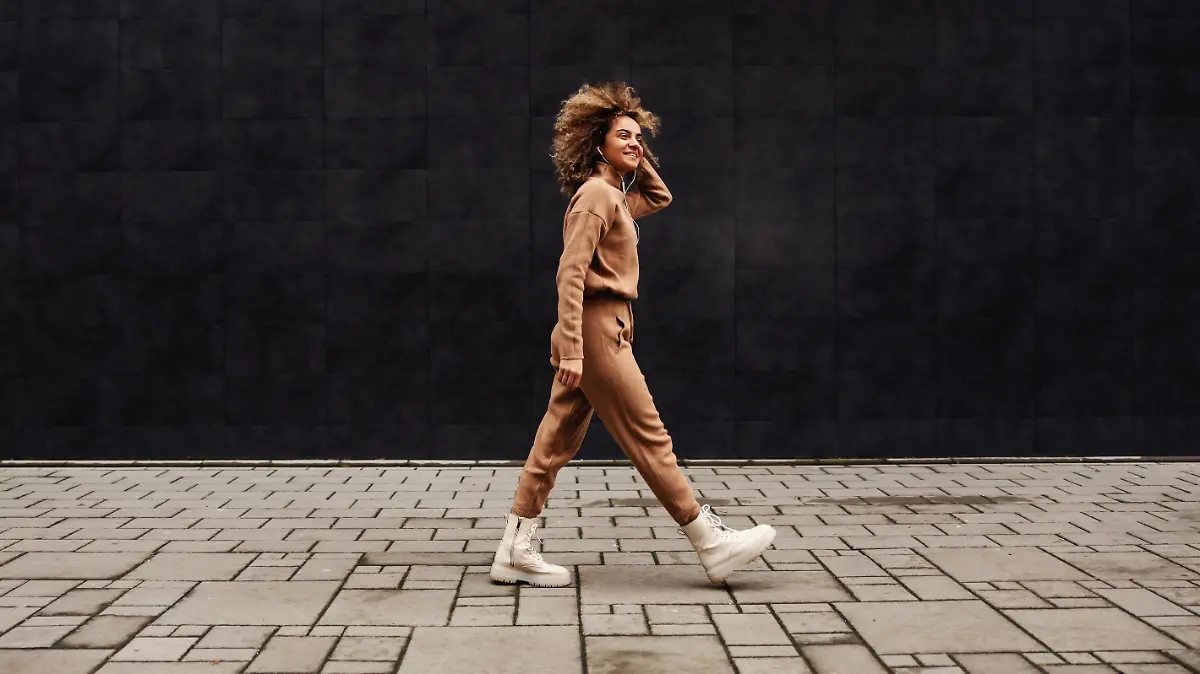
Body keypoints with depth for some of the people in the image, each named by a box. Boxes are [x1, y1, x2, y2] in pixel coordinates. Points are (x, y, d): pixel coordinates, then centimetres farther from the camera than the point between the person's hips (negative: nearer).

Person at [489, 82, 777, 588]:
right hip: (598, 332, -10)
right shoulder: (595, 194, -12)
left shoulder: (614, 196, 17)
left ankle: (515, 551, 10)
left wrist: (640, 160, 18)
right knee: (650, 440, -4)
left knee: (556, 443, 8)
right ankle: (712, 544, 3)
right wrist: (572, 350, -25)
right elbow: (571, 273, -20)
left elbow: (660, 198, 35)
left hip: (605, 329, 10)